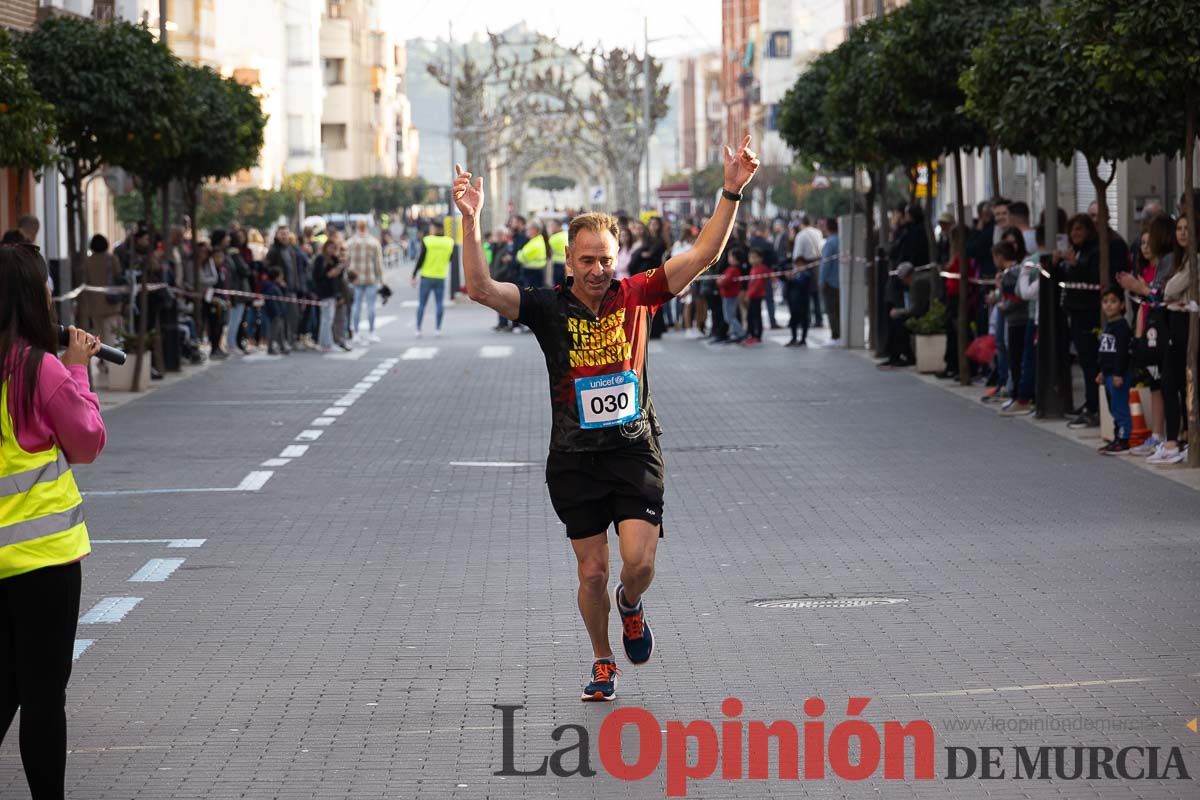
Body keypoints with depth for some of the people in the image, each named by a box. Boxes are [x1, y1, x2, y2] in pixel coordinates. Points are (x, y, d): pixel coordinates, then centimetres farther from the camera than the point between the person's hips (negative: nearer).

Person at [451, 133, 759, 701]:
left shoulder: (636, 296, 0)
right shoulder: (549, 307, -3)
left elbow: (704, 254, -2)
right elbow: (480, 290, -13)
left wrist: (732, 192, -10)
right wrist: (470, 221, -24)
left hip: (635, 448, 0)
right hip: (574, 457, 0)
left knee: (639, 562, -12)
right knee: (592, 573, 5)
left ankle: (631, 605, 25)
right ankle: (602, 664, 27)